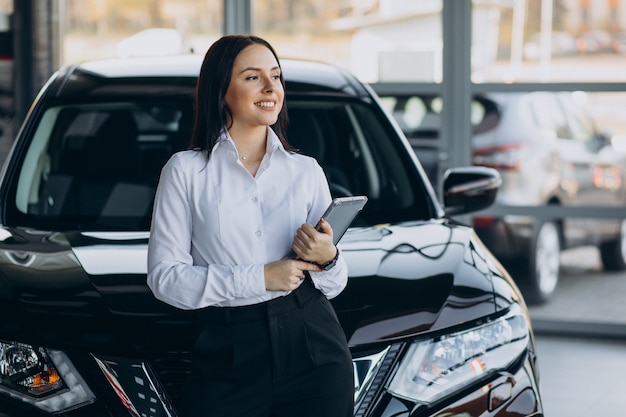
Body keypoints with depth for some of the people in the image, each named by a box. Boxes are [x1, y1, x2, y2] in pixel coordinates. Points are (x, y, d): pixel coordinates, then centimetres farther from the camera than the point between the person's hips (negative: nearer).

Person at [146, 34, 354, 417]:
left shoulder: (306, 171, 10)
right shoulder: (186, 170, 1)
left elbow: (334, 285, 12)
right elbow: (164, 276, -7)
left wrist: (327, 258, -12)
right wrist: (258, 277, -14)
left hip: (313, 347, 2)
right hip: (228, 355, -2)